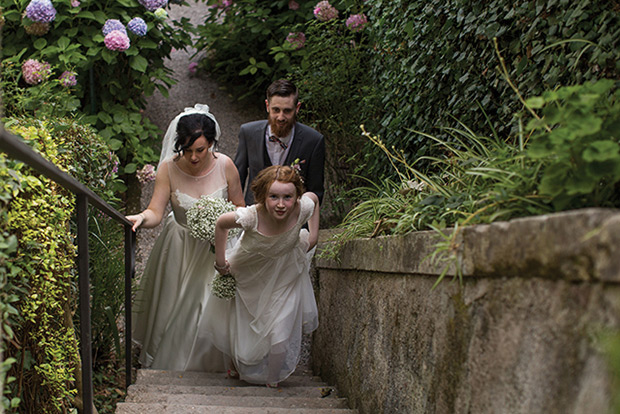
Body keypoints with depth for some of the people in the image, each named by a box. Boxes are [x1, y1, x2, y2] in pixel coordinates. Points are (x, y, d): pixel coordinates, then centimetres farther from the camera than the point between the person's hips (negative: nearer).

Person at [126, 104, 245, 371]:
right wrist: (141, 218, -42)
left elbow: (239, 206, -1)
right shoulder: (169, 168, -16)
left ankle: (210, 367, 26)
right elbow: (155, 211, -21)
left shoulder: (225, 166, -14)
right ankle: (170, 366, 32)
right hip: (180, 249, 0)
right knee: (176, 310, 8)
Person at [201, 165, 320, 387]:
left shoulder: (302, 209, -31)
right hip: (250, 278, -1)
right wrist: (220, 261, -9)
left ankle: (273, 375, 28)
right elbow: (221, 223, -14)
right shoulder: (251, 216, -37)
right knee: (243, 333, 15)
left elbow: (313, 198, -4)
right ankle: (240, 365, 49)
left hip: (285, 278, 1)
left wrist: (313, 236, -4)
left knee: (281, 333, -3)